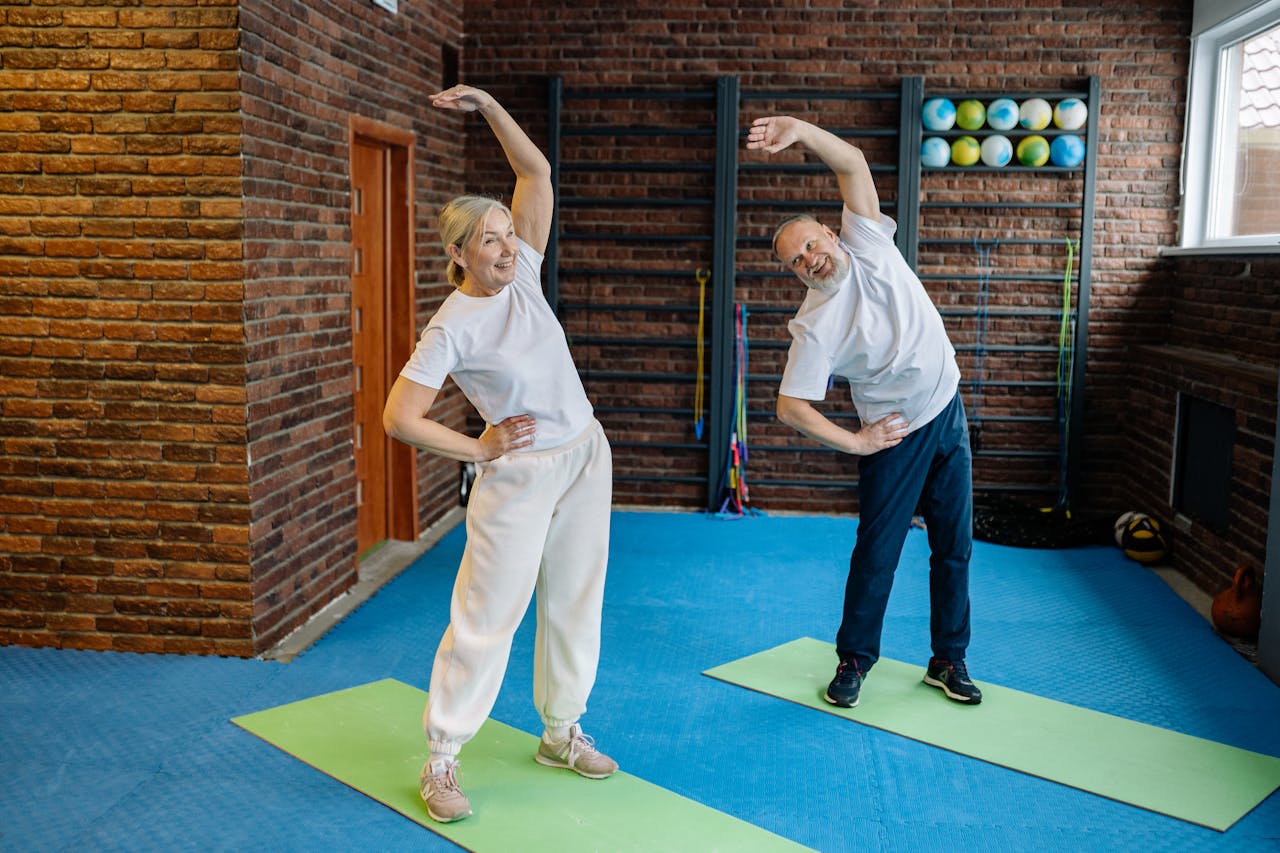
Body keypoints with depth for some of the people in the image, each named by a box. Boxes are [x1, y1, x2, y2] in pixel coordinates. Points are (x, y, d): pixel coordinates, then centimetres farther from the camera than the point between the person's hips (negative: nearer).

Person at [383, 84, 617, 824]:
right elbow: (399, 417, -18)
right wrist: (481, 451, -11)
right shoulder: (453, 328, -16)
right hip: (520, 475, -6)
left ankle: (561, 732, 30)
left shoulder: (522, 275, -1)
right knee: (489, 617, -2)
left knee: (576, 601, 13)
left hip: (586, 456, 6)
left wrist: (486, 105, -5)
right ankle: (441, 761, 11)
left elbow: (537, 171, 2)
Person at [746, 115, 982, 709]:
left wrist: (799, 130, -31)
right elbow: (790, 407, -19)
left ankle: (948, 660, 25)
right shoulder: (816, 326, -19)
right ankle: (854, 660, 21)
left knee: (954, 547, 11)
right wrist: (855, 443, -14)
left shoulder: (867, 243, -8)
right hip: (898, 436, -5)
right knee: (878, 552, 1)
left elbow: (853, 163, -16)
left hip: (949, 415, 5)